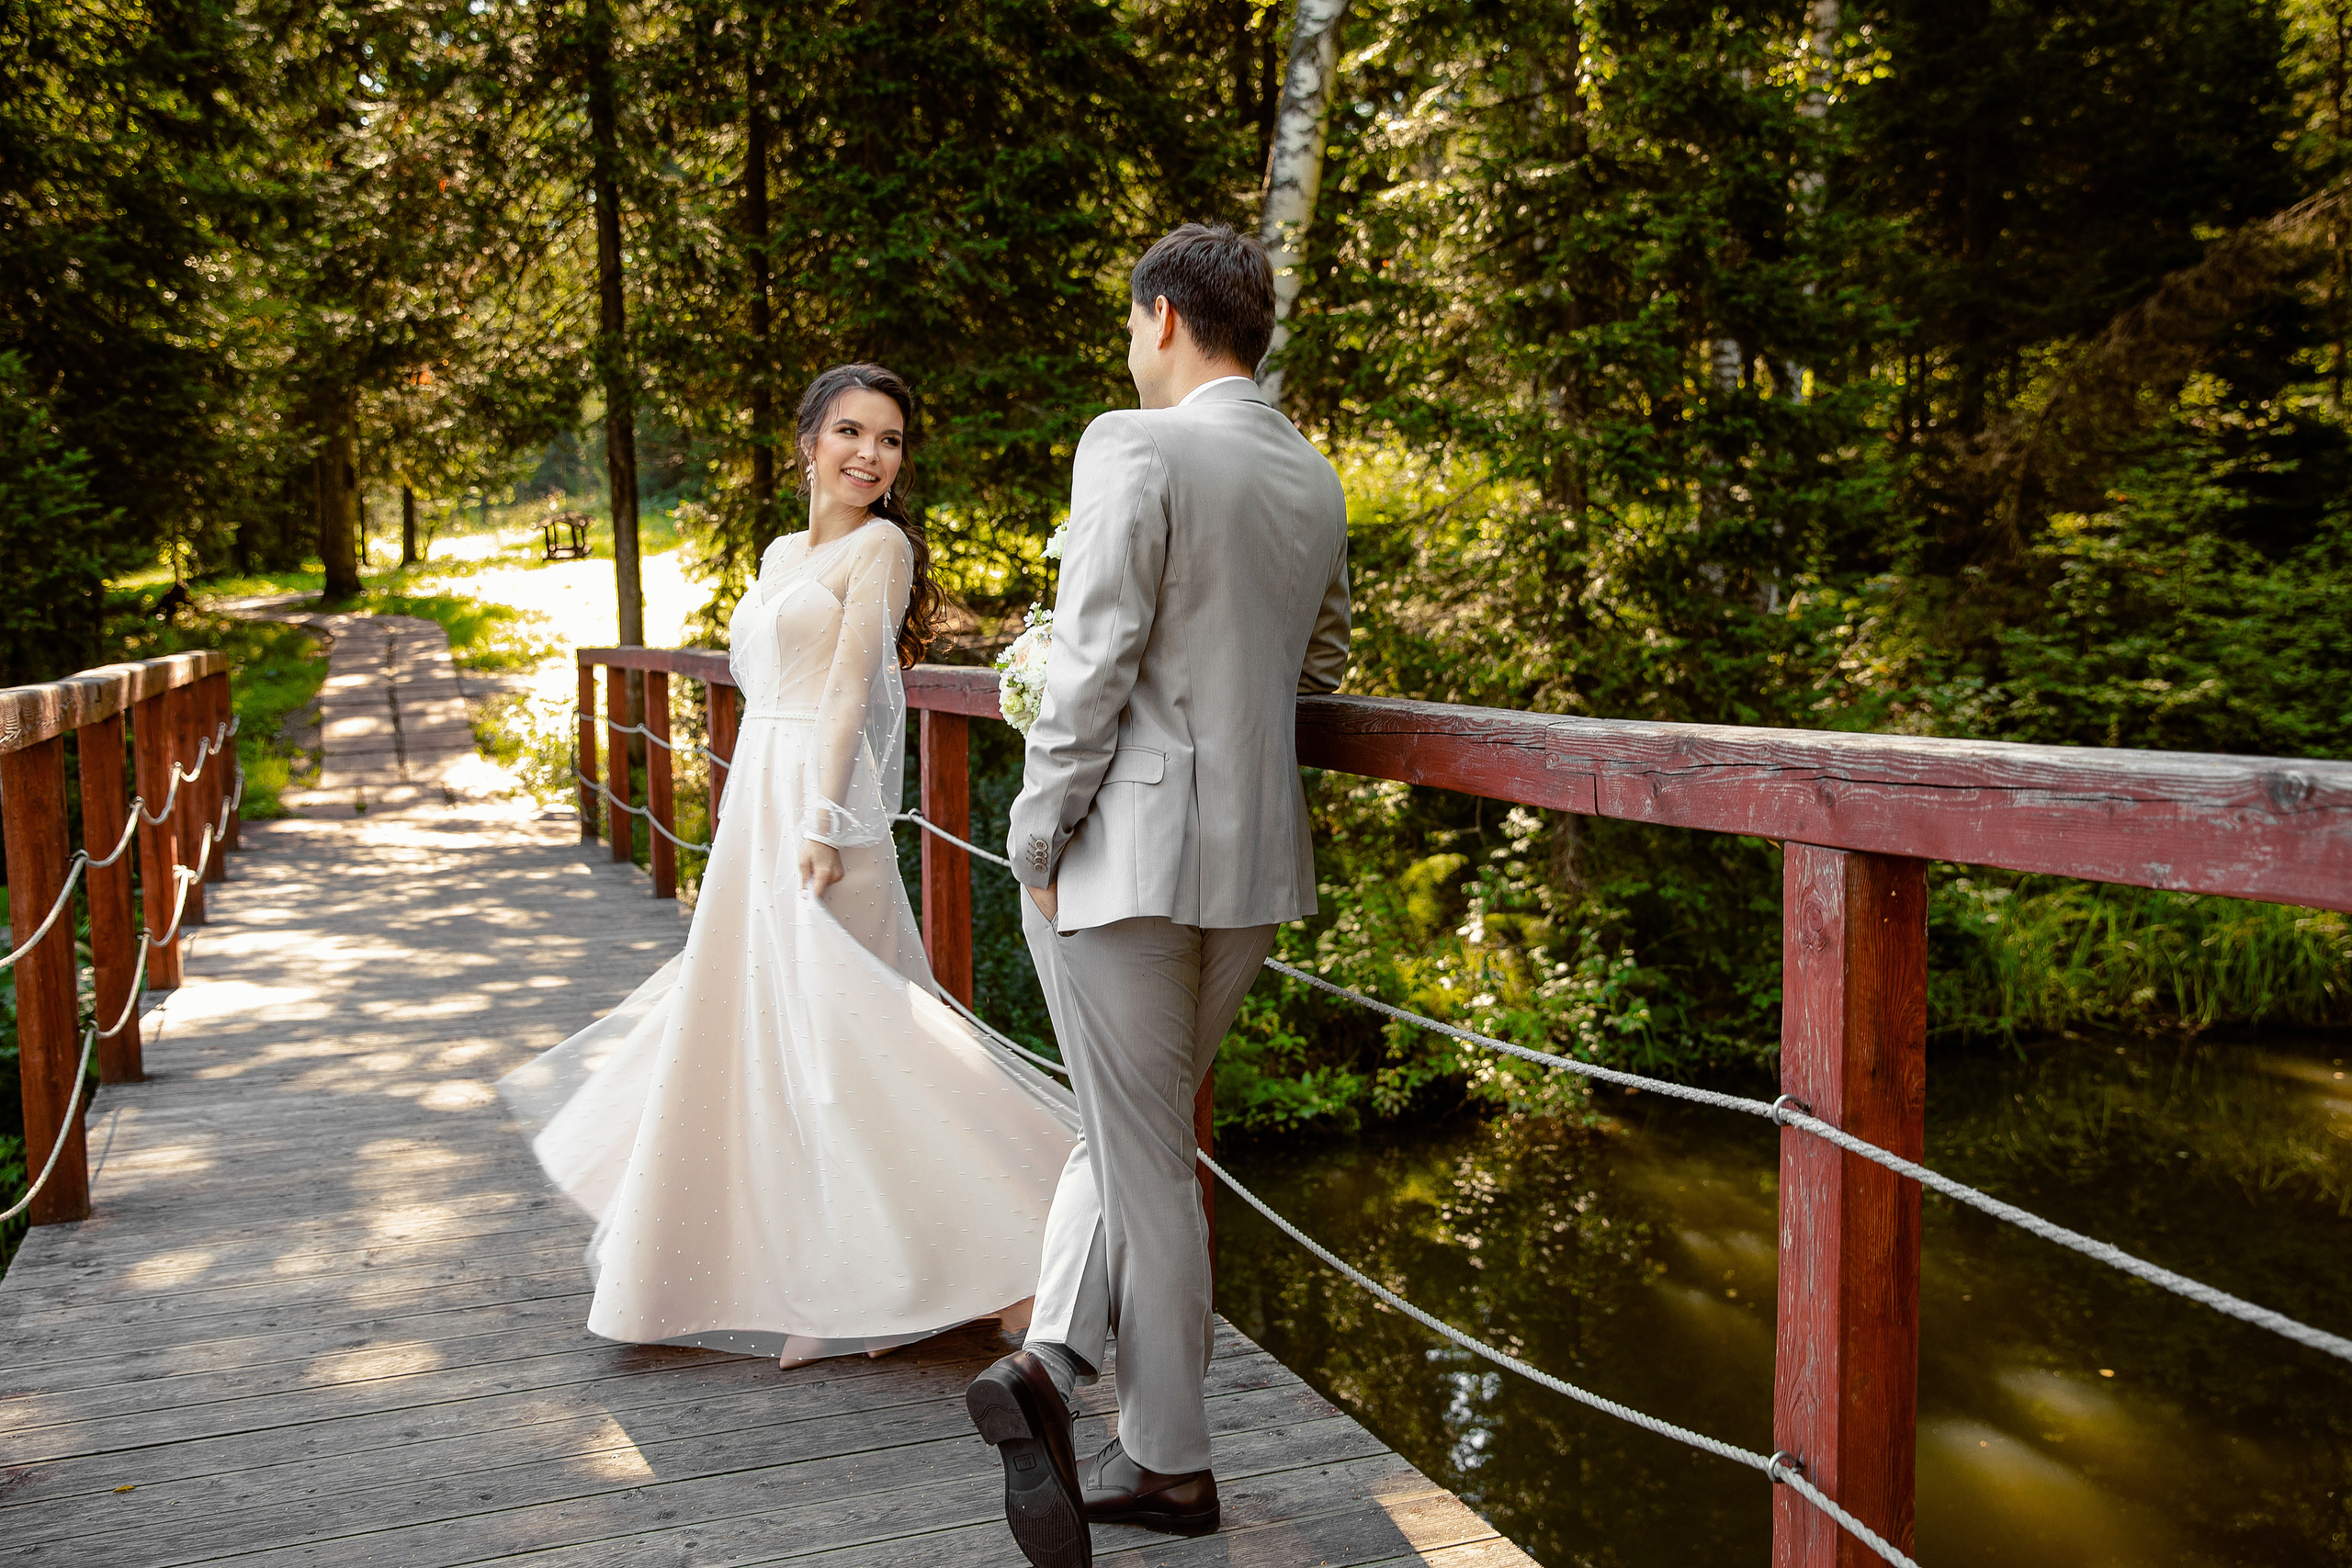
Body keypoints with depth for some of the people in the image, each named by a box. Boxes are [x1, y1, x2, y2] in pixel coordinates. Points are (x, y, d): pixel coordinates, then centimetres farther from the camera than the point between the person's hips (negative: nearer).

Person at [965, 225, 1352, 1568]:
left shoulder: (1136, 447, -11)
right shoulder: (1318, 479, 11)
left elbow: (1093, 660, -16)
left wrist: (1039, 833, -8)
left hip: (1128, 850, -6)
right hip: (1255, 857, 7)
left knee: (1144, 1151, 6)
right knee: (1135, 1131, 19)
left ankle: (1171, 1460, 17)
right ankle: (1054, 1356, 12)